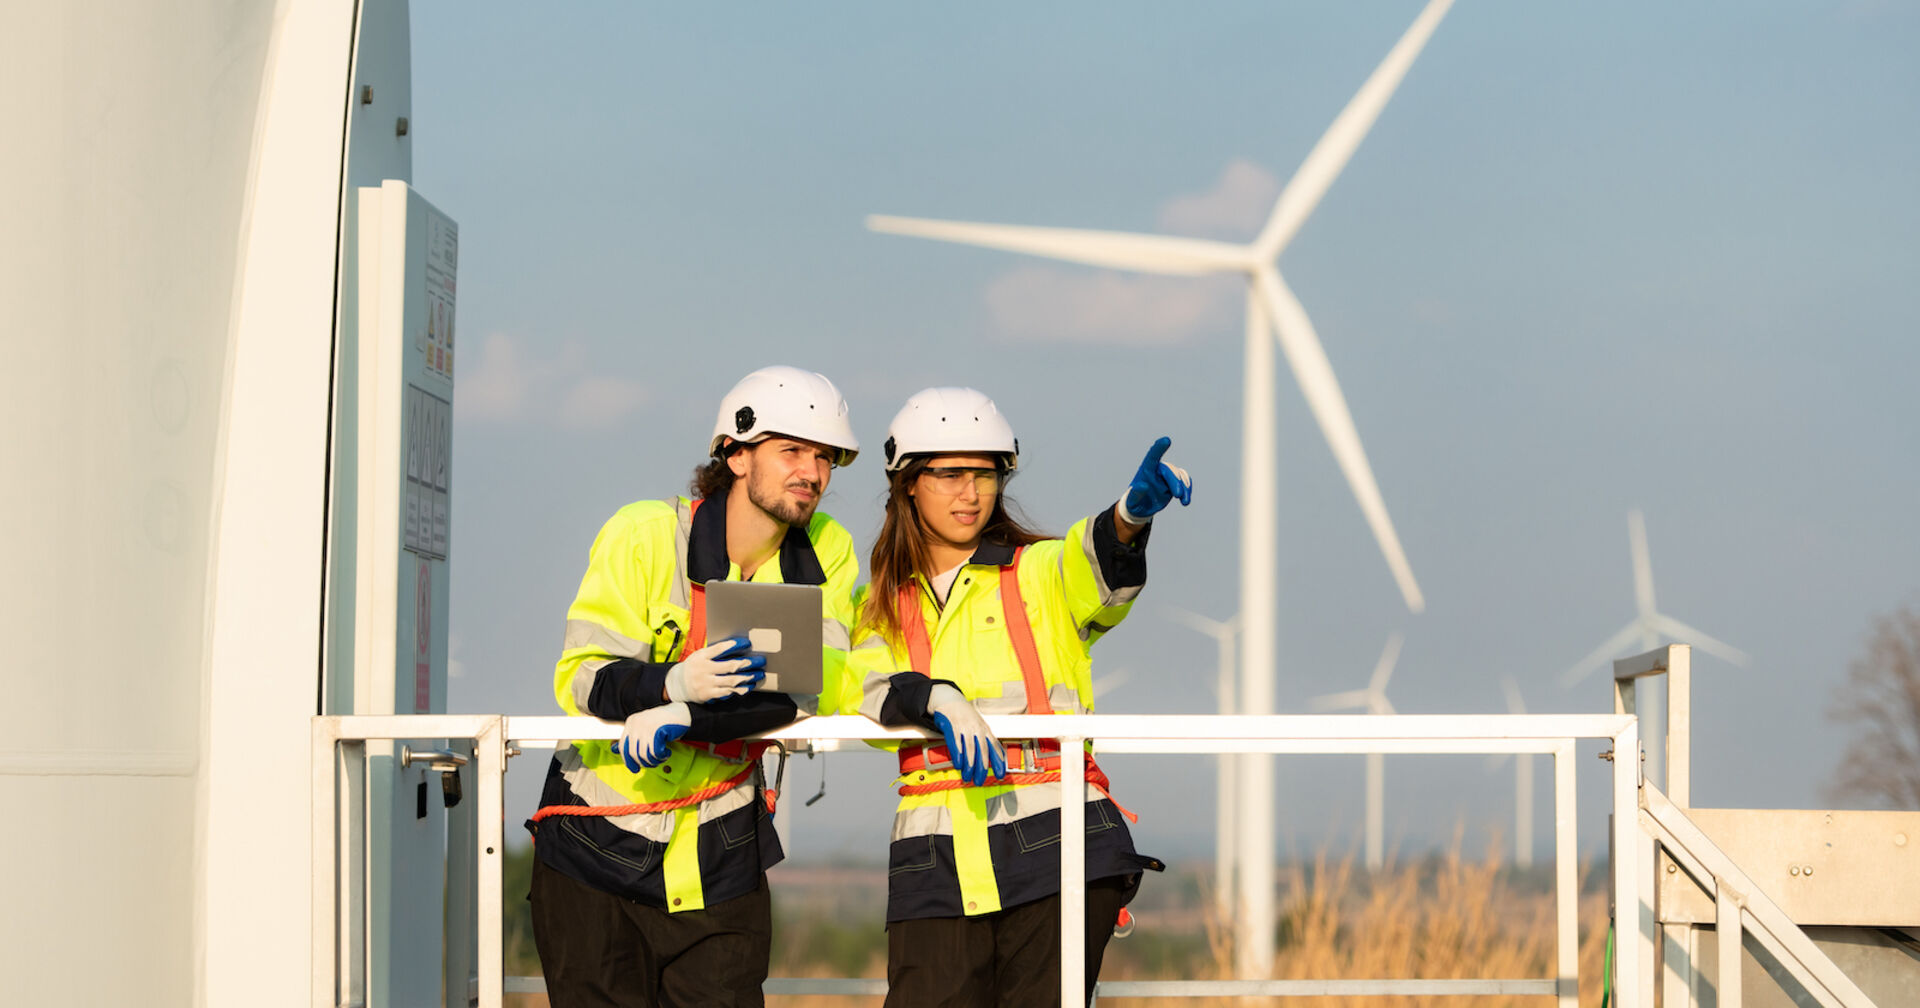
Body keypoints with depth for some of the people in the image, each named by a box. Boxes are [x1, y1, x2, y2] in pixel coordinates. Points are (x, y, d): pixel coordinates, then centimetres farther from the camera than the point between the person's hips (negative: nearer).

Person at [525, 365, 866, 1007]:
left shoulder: (825, 555, -2)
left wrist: (687, 719, -27)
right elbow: (579, 678, -15)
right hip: (599, 853, -2)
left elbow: (807, 690, -13)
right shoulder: (645, 535, -12)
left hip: (721, 864, 2)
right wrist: (675, 682, -35)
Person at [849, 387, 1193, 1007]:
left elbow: (1096, 567, -15)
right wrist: (937, 699, -23)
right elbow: (867, 694, -1)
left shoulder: (1040, 573, 9)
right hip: (937, 864, 2)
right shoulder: (882, 605, 18)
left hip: (1052, 848, -2)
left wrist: (1132, 514, -38)